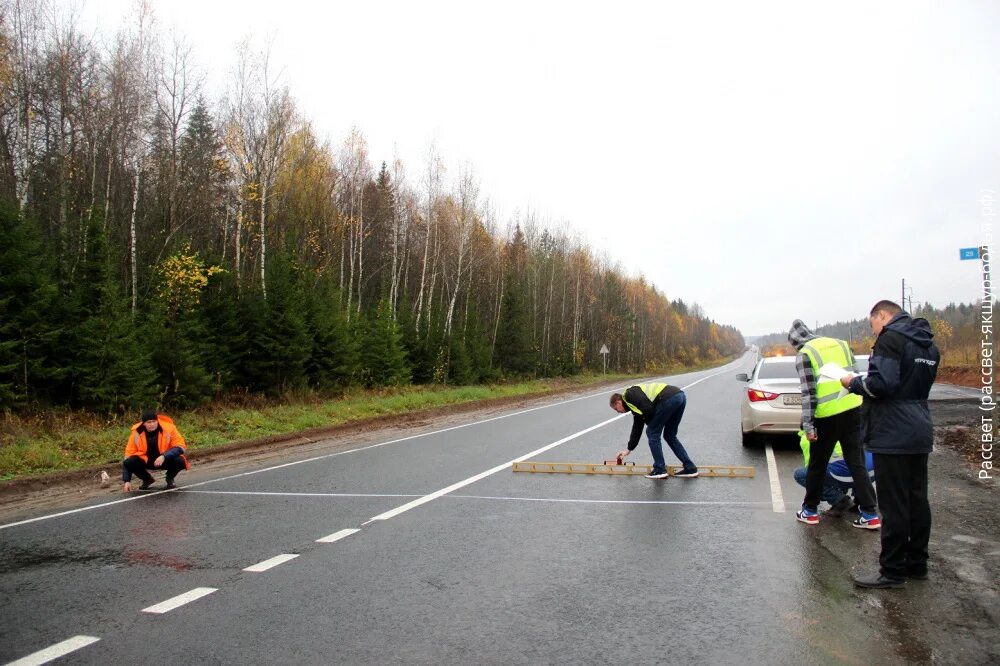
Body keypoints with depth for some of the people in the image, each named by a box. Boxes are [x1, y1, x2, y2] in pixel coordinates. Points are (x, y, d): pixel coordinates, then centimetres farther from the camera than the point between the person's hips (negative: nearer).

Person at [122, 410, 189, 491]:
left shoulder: (169, 428, -20)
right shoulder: (136, 432, -14)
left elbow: (180, 446, -18)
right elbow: (129, 453, -7)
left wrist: (164, 457, -36)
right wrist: (127, 481, -10)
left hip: (165, 460, -2)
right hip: (145, 460, 2)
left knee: (179, 461, -32)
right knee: (128, 462, -25)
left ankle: (170, 479, 4)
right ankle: (147, 479, 6)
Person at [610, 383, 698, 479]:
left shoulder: (629, 394, 5)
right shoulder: (636, 406, 31)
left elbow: (648, 408, -10)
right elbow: (636, 429, 38)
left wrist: (649, 423, 11)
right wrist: (628, 449, 47)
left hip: (669, 398, -10)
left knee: (653, 433, 5)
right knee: (669, 436, 20)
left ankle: (659, 470, 9)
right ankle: (690, 468, 20)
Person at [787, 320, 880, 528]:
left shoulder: (804, 354, -5)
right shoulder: (840, 344, 14)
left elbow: (808, 392, -12)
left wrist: (808, 424, -11)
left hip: (827, 415, -5)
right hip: (853, 409, 5)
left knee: (817, 464, 10)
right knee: (857, 462, 9)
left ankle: (809, 510, 21)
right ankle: (870, 514, 5)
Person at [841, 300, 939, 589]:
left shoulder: (891, 338, -13)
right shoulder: (927, 343, 16)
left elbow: (881, 383, -24)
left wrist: (854, 383, -6)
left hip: (893, 435, -9)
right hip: (920, 434, 9)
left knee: (894, 505, -3)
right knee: (917, 500, 15)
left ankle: (893, 570, 4)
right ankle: (916, 563, 25)